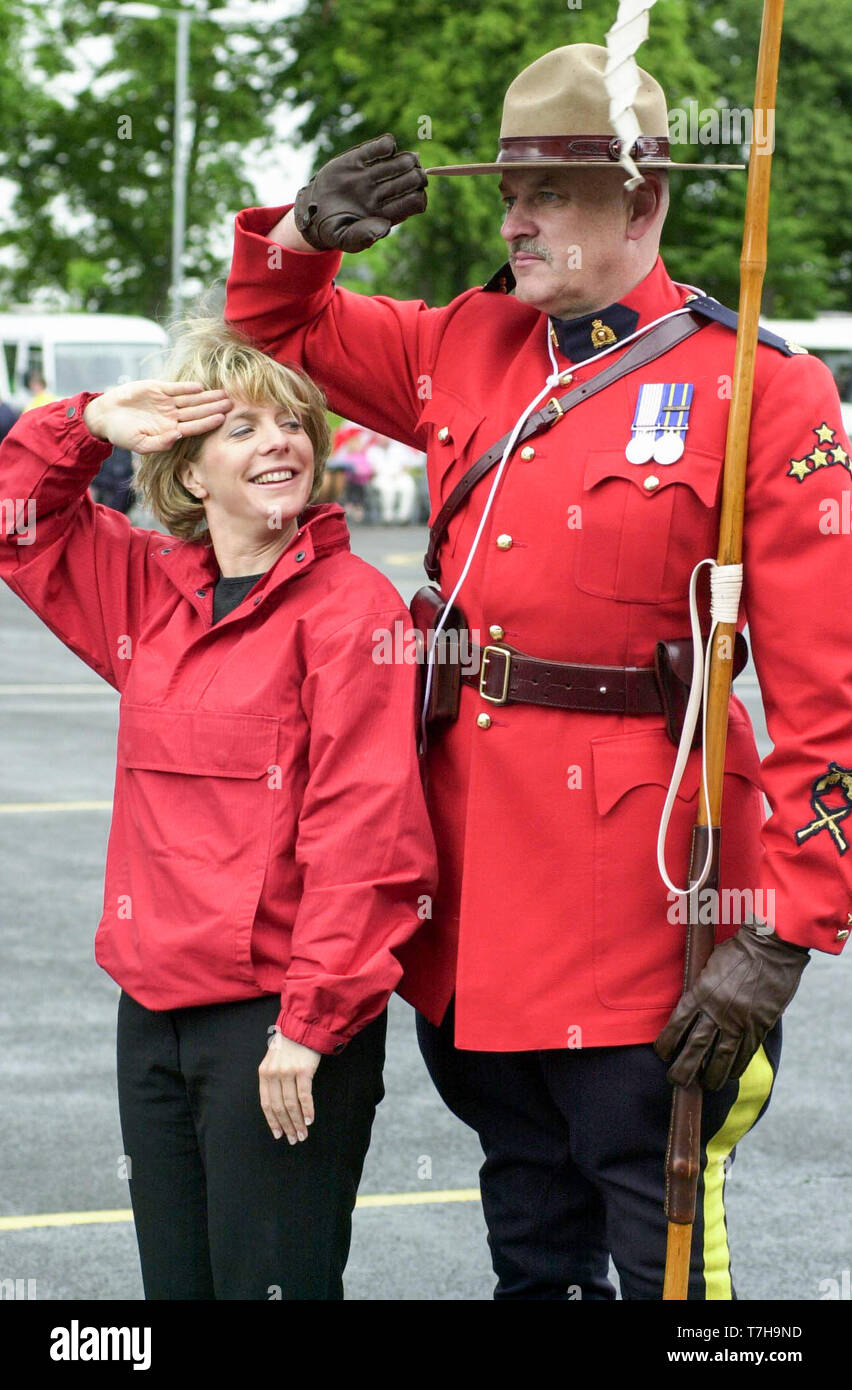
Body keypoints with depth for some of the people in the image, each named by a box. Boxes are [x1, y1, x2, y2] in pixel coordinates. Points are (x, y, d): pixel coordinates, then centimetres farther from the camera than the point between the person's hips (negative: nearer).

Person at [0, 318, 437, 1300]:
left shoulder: (351, 606, -9)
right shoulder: (146, 590, 10)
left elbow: (362, 830, -14)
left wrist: (313, 1019, -18)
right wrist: (90, 425, 4)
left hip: (282, 1012, -6)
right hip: (154, 1005, 7)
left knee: (272, 1281, -3)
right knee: (175, 1279, 13)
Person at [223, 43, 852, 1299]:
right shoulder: (471, 348, 8)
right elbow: (278, 331, 24)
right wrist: (302, 235, -1)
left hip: (635, 897, -6)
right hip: (472, 872, 6)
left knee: (659, 1246, 1)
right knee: (529, 1231, 19)